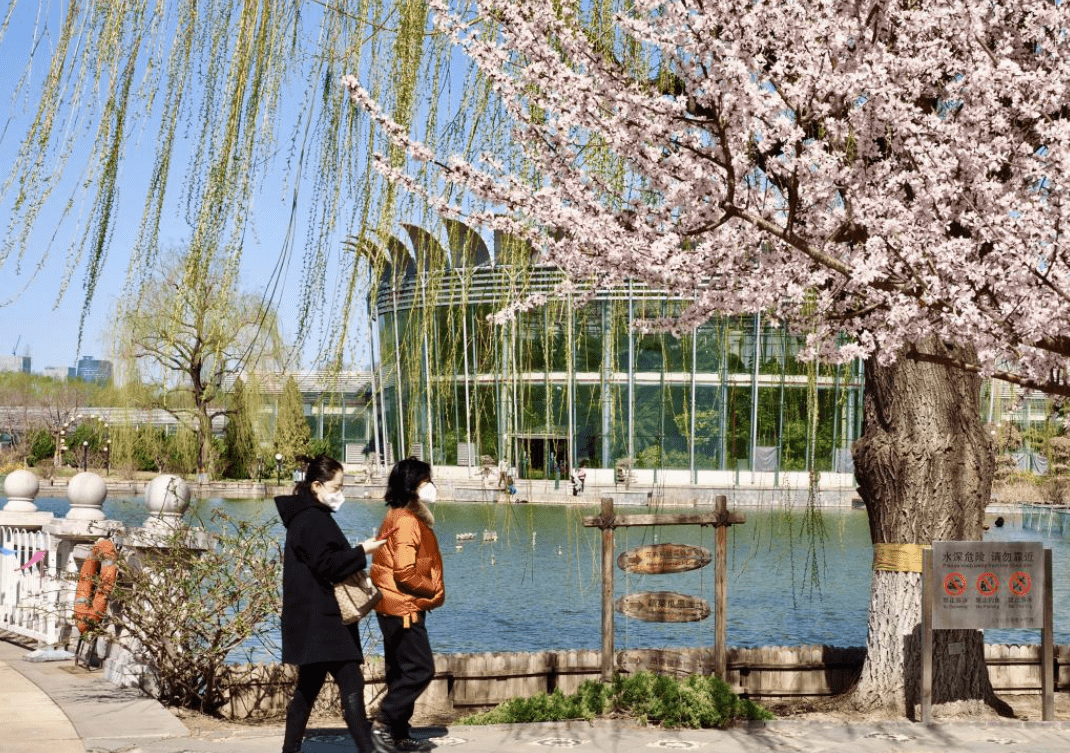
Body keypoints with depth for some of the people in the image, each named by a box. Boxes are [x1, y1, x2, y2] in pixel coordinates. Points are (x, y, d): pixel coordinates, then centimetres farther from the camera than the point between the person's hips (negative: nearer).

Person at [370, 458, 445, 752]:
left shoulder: (407, 518, 15)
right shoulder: (406, 522, -17)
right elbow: (405, 573, -23)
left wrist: (433, 590, 5)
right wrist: (435, 589, -10)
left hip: (401, 608, 10)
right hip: (403, 608, -10)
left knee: (402, 673, 13)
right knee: (420, 669, -8)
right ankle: (383, 724, -5)